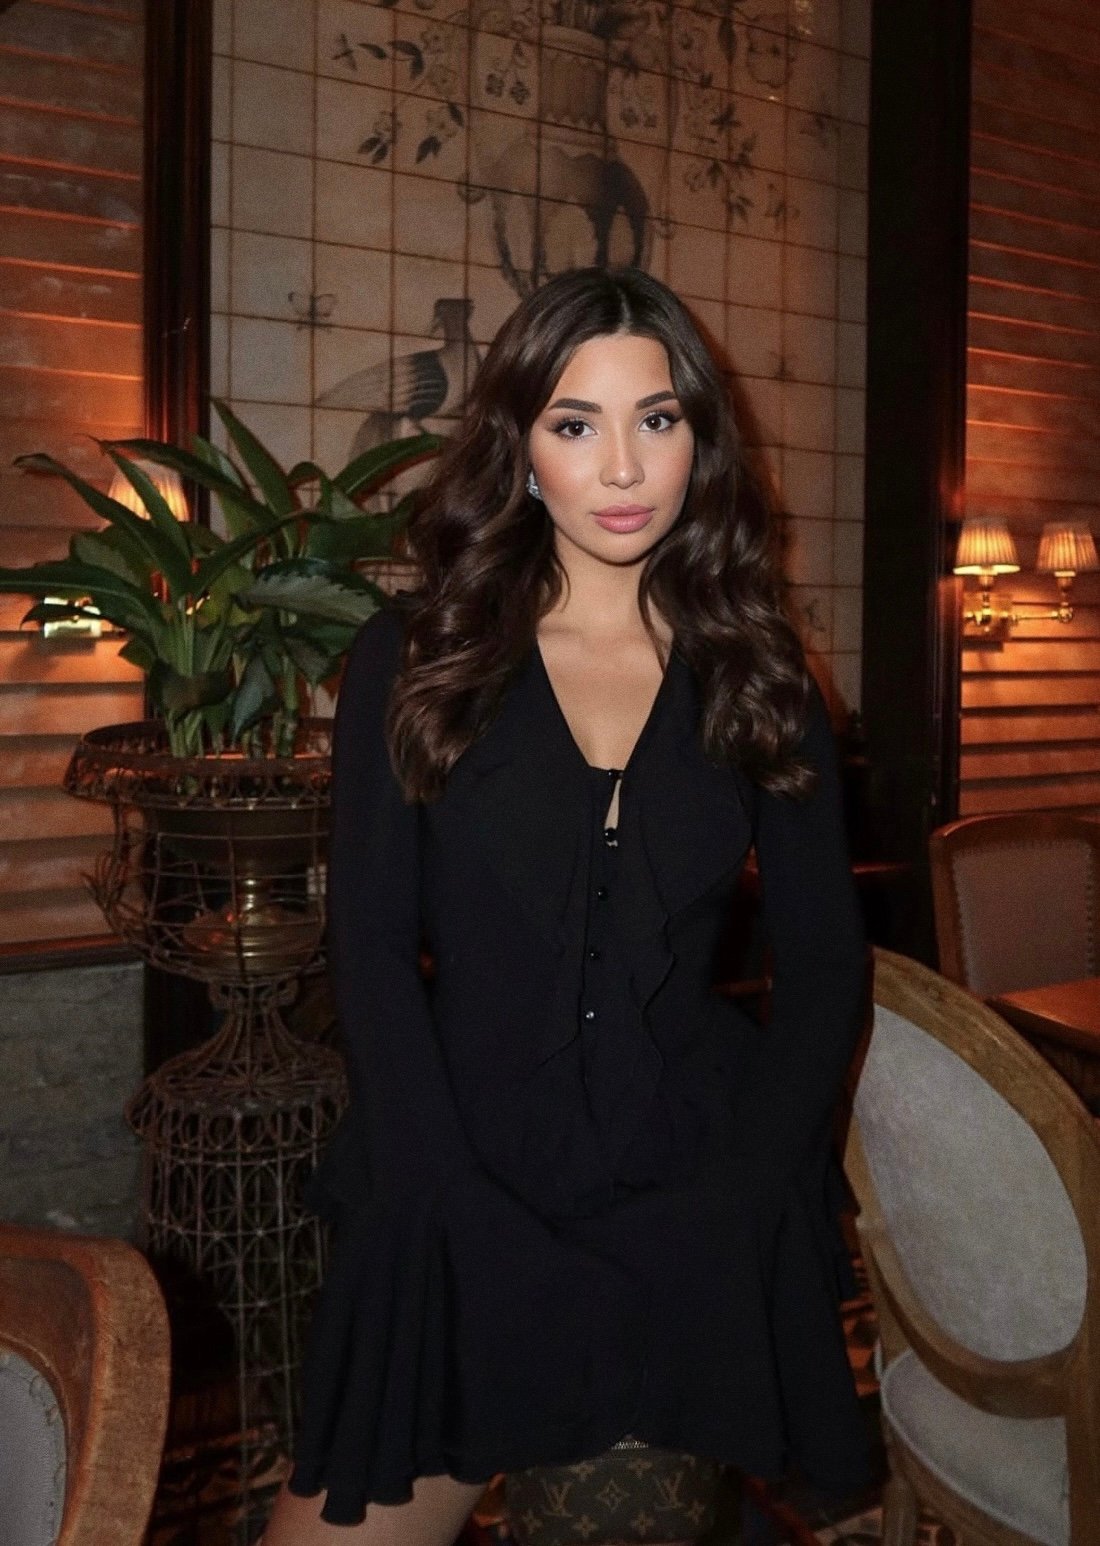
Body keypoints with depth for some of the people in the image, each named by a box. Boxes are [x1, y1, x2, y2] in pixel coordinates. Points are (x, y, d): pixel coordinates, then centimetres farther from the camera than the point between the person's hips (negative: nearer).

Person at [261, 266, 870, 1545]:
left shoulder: (756, 681, 5)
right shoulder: (414, 660, 0)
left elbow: (825, 959, 5)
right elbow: (370, 950, -5)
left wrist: (752, 1184, -7)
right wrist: (461, 1215, -12)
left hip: (697, 1211, 1)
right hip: (463, 1204, 0)